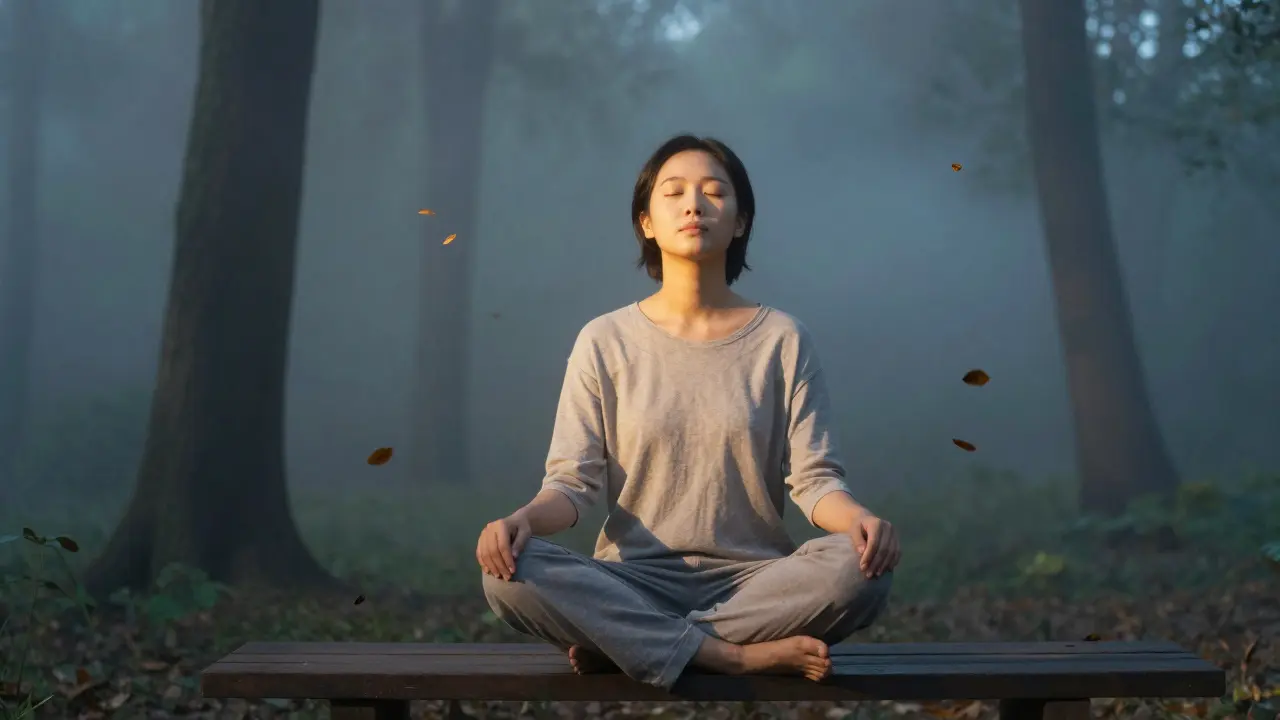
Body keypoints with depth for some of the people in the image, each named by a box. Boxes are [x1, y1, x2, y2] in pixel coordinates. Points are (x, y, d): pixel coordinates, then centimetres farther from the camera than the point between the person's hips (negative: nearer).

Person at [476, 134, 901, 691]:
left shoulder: (781, 339, 4)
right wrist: (522, 519, -23)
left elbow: (813, 477, -2)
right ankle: (738, 656, -24)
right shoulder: (605, 341, 4)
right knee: (511, 574, -29)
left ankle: (621, 642, -19)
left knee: (858, 568, -31)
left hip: (753, 579, 1)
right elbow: (574, 479, 0)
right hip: (635, 580, 0)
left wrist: (862, 519, -25)